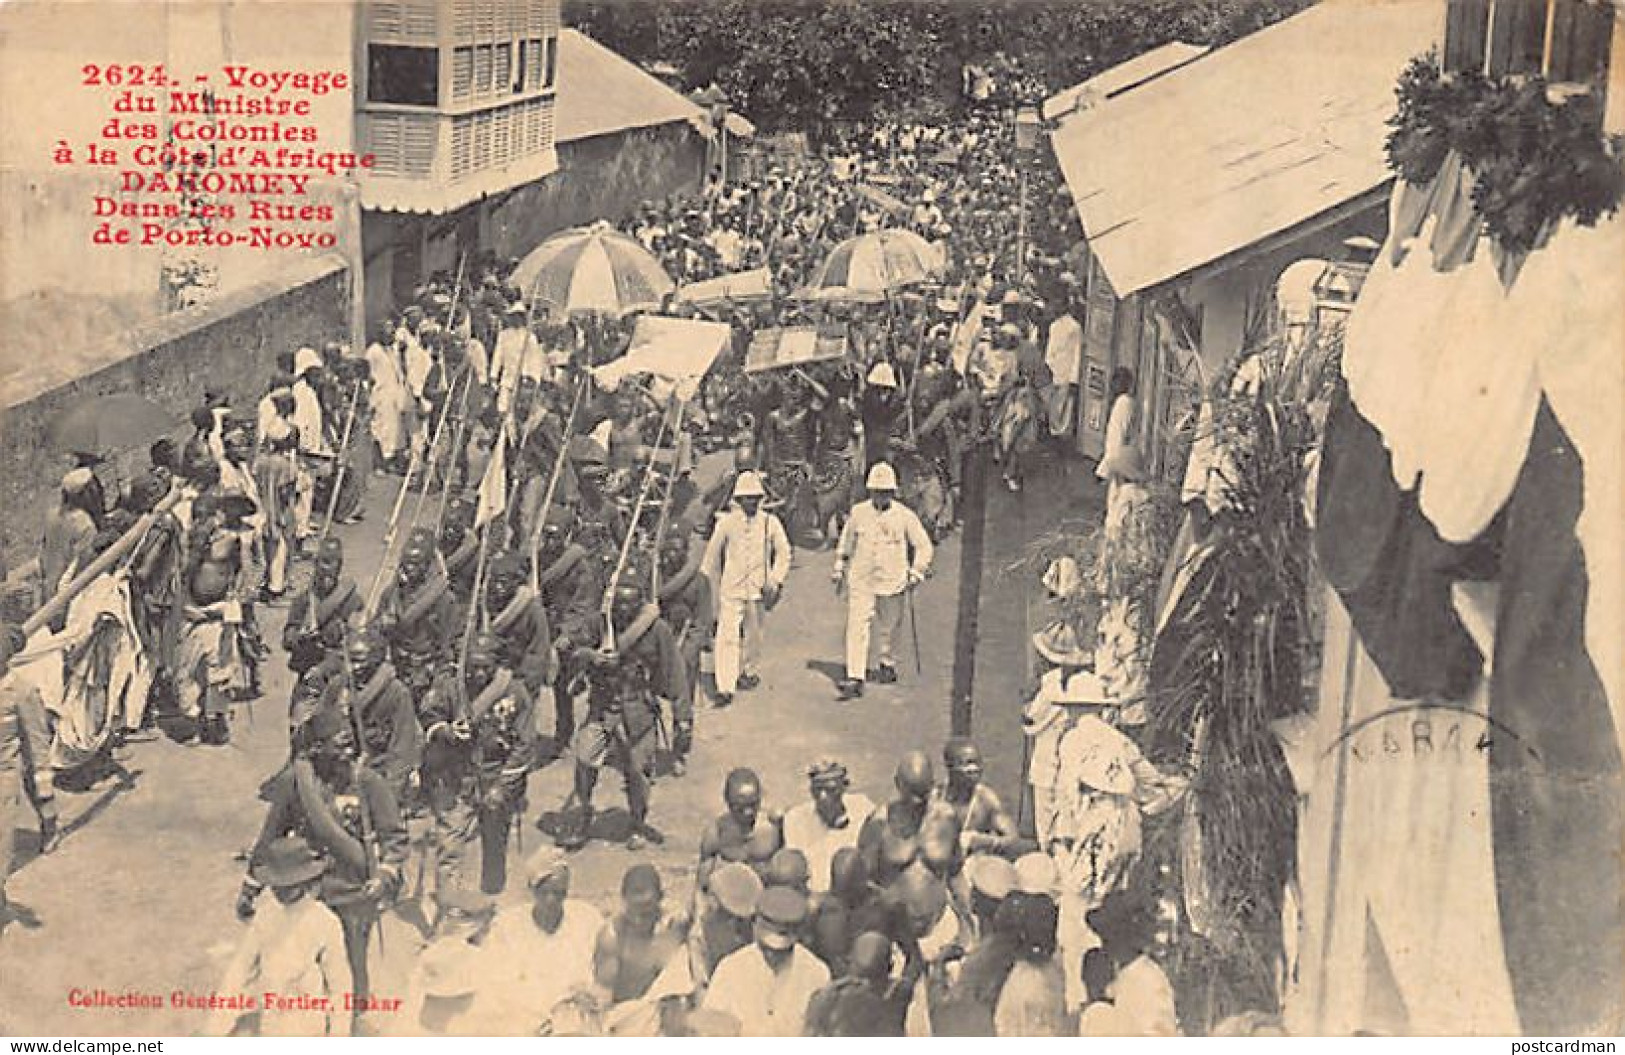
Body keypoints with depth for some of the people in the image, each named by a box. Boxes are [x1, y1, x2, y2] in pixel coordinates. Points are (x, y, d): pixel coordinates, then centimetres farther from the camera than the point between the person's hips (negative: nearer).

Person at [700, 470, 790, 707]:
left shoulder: (770, 522, 0)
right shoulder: (727, 522, -1)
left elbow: (783, 553, 8)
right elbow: (712, 554, 10)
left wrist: (775, 582, -2)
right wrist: (714, 583, 15)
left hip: (758, 589, 2)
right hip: (731, 589, -2)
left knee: (754, 635, 14)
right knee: (727, 636, -9)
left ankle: (747, 671, 39)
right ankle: (725, 688, -10)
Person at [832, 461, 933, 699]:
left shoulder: (905, 516, -5)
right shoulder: (858, 512, 1)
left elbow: (924, 546, 3)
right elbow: (846, 540, 18)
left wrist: (916, 573, -6)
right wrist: (839, 567, 21)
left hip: (892, 582, -1)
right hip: (860, 581, 1)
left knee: (886, 628, 13)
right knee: (857, 626, -9)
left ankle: (887, 664, 39)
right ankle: (855, 679, -10)